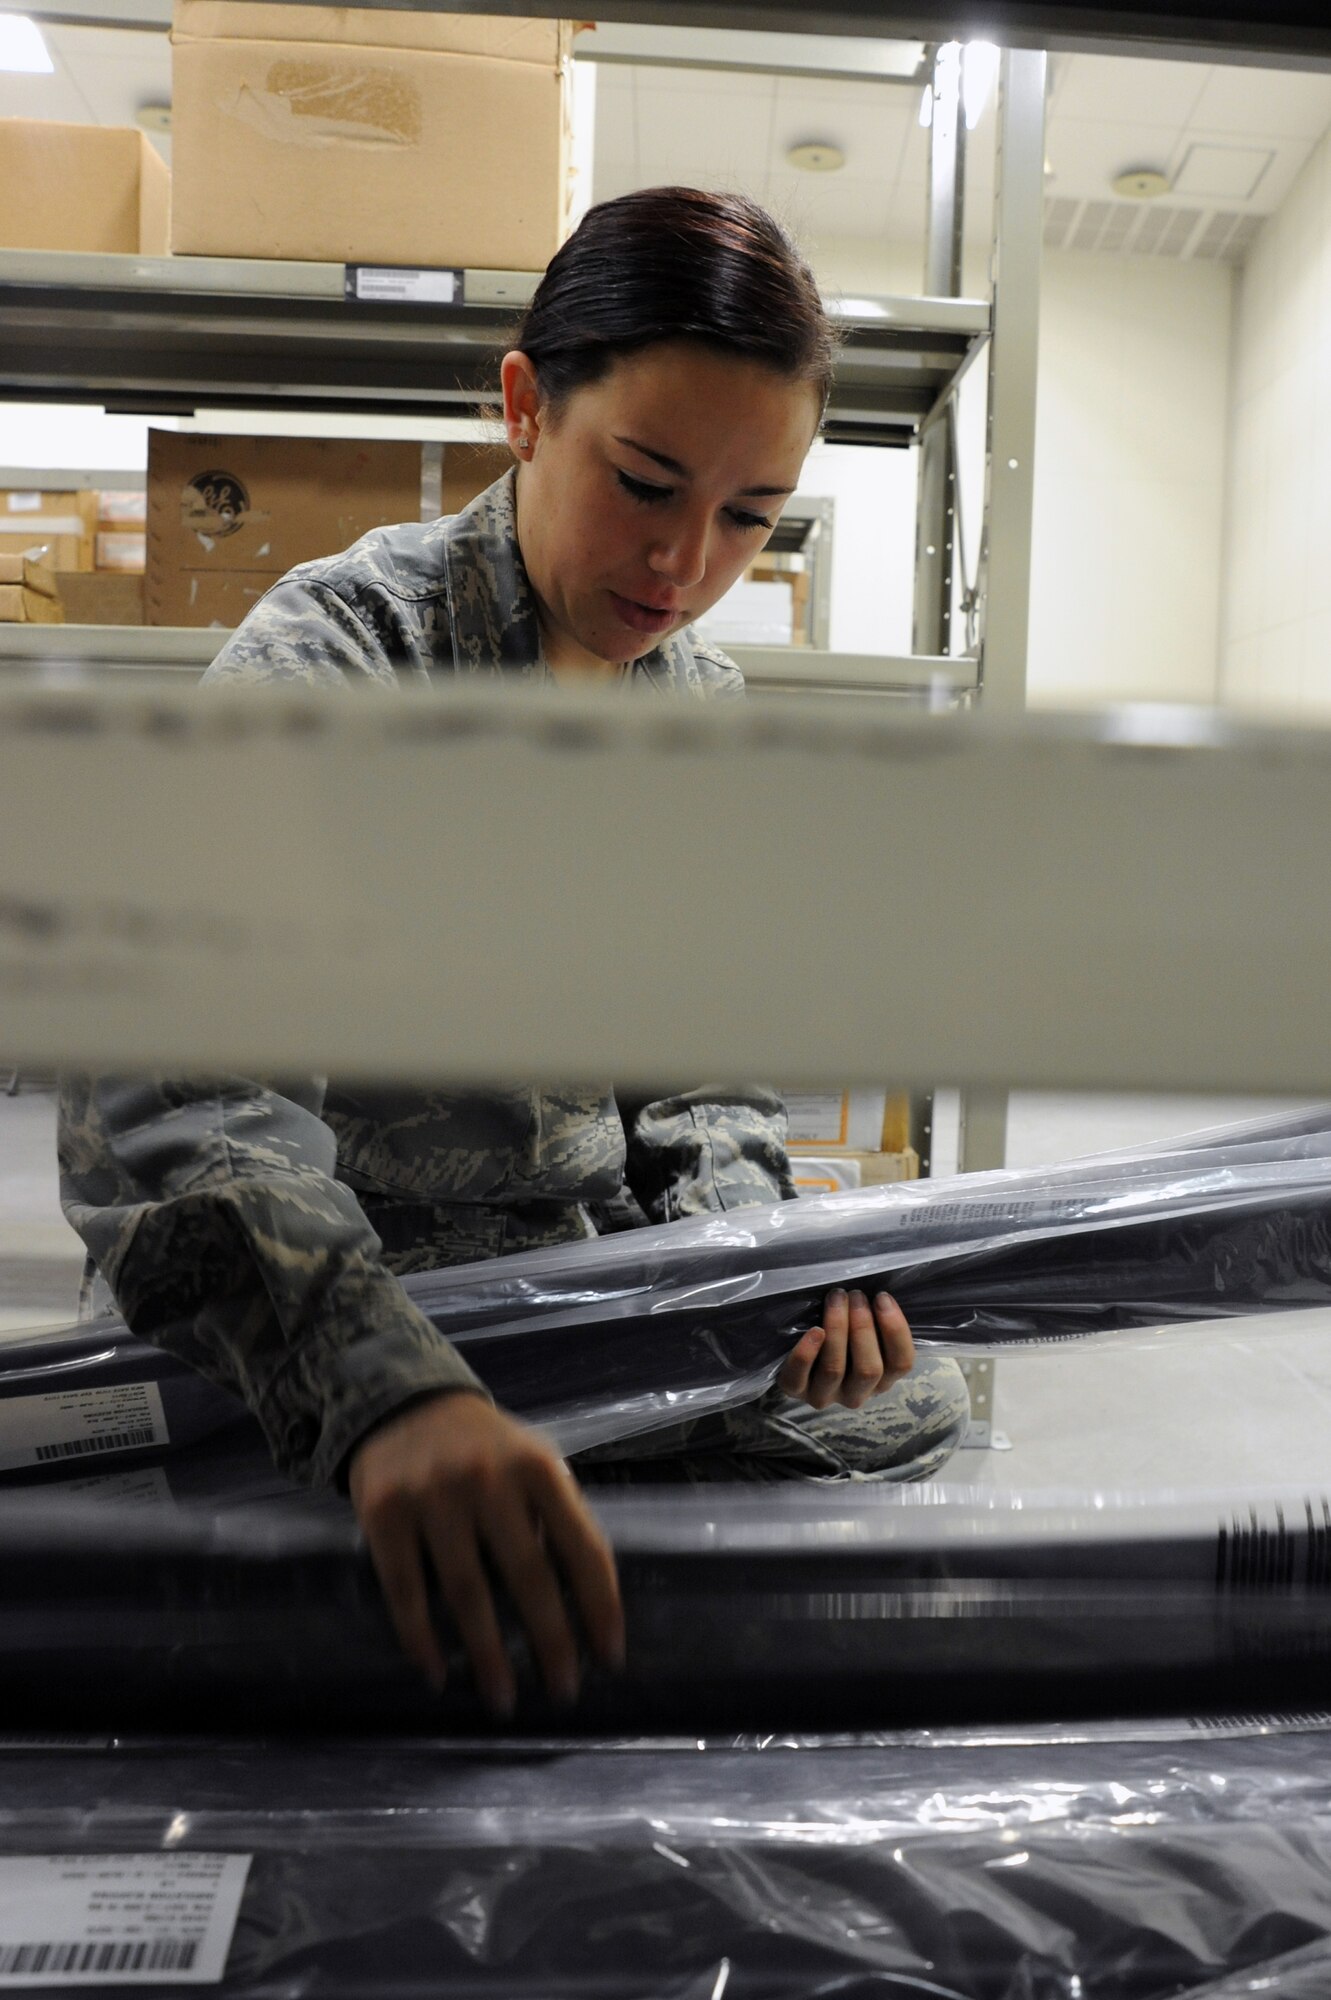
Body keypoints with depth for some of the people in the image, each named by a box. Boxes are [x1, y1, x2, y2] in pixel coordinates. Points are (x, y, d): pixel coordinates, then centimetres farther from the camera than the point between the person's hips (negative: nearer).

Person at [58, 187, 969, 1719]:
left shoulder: (707, 710, 4)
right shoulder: (335, 654, -18)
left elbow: (696, 1072, 8)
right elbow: (160, 1085, -33)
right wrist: (388, 1392, -49)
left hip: (592, 1282, 7)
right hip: (302, 1341, -6)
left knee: (909, 1405, -2)